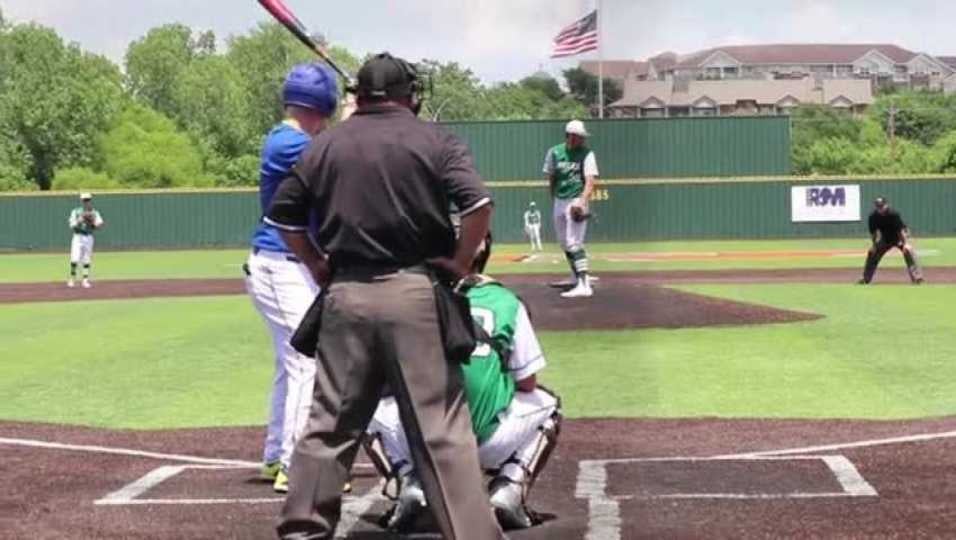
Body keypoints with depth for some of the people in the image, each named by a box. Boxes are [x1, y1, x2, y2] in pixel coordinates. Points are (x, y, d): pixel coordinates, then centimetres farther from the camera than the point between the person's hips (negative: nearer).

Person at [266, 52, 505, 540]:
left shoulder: (324, 145, 11)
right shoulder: (434, 140, 1)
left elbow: (283, 216, 12)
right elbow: (478, 203, -12)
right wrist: (460, 263, -1)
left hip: (345, 296, 3)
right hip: (414, 294, -3)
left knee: (329, 422, 12)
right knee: (441, 427, -3)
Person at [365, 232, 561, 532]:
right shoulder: (506, 302, 7)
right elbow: (527, 385, 12)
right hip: (489, 445, 0)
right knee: (545, 405, 28)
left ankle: (410, 483, 6)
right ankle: (510, 488, 7)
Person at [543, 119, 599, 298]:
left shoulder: (586, 154, -7)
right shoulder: (555, 152, 4)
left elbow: (590, 181, -17)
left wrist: (582, 202, -32)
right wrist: (555, 200, 10)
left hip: (576, 201, -6)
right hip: (559, 201, 6)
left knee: (574, 243, -17)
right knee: (564, 242, 18)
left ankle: (584, 285, -24)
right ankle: (577, 277, 38)